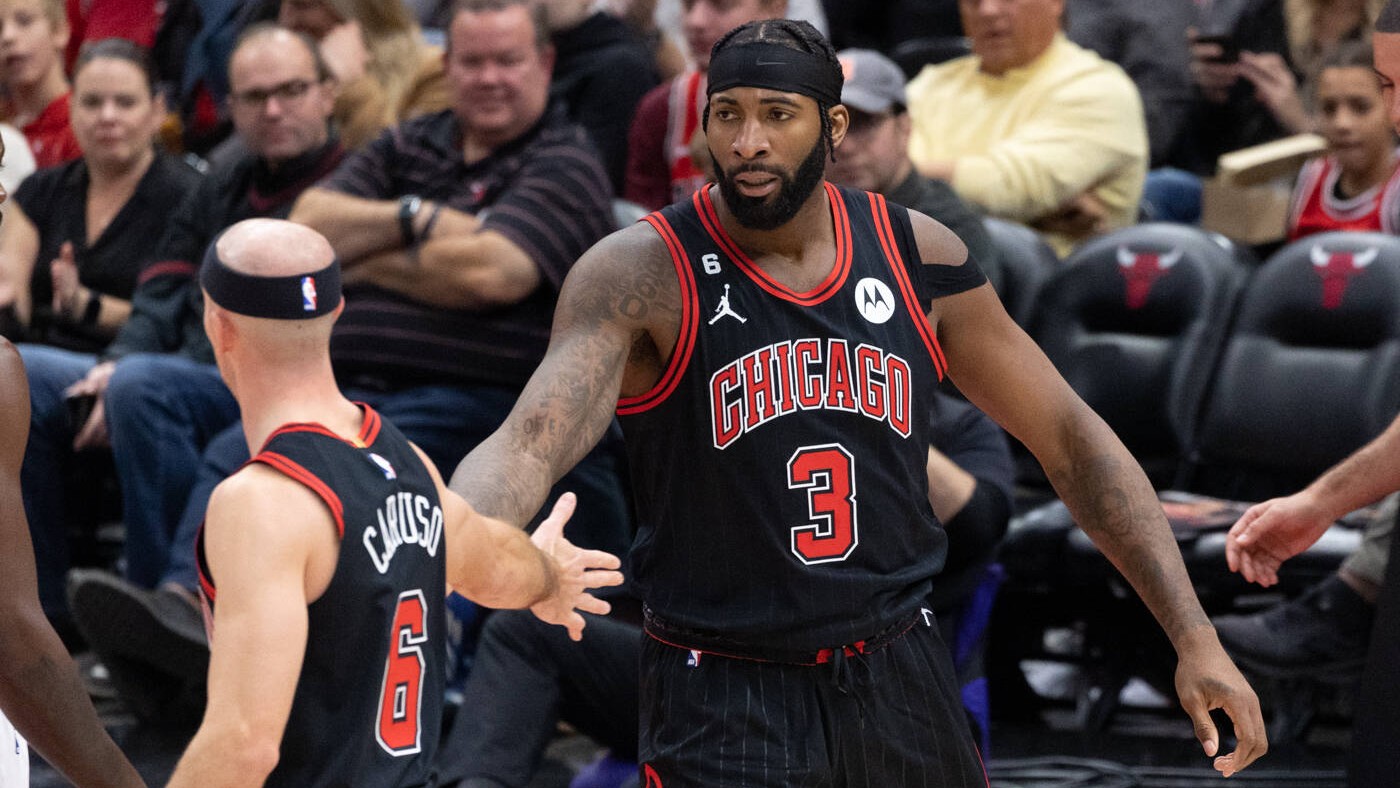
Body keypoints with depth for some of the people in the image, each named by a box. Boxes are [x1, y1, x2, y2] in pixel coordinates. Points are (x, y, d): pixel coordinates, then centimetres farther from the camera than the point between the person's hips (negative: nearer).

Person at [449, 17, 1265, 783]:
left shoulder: (919, 257, 0)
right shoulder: (645, 274, -13)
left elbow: (1070, 438, 7)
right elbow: (531, 442, -28)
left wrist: (1196, 638, 1)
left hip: (900, 676, 4)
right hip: (726, 701, -4)